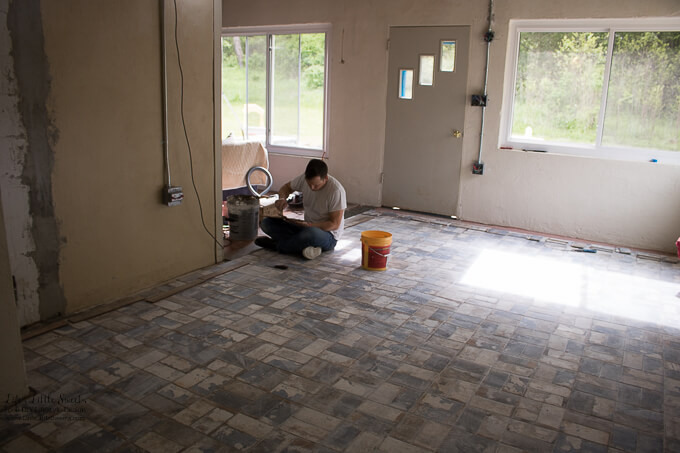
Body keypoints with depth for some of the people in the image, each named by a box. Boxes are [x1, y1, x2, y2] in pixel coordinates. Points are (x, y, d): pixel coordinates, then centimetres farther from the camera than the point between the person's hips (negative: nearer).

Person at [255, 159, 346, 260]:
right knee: (266, 222, -7)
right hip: (307, 227, 6)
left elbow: (334, 224, -19)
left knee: (311, 233, -42)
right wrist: (282, 198, -12)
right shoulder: (304, 178, -6)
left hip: (328, 235, -6)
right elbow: (286, 187, 13)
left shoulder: (336, 190, -22)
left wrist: (308, 225, -30)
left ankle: (275, 244, -14)